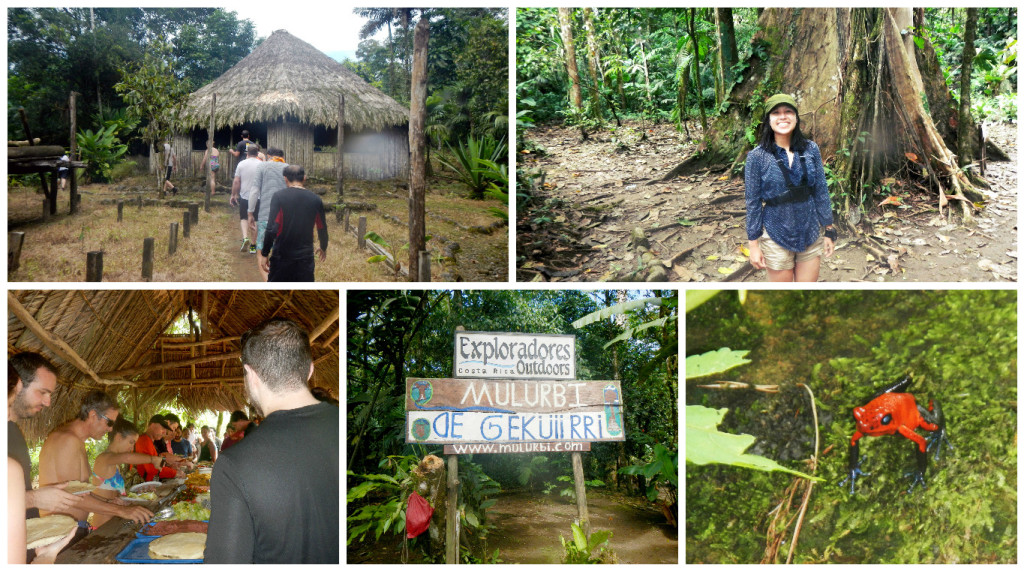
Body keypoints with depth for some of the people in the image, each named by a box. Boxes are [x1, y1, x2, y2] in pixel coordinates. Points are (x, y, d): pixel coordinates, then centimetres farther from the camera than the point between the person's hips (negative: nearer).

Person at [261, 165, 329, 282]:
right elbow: (322, 229, 10)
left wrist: (265, 254, -6)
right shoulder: (315, 200, 0)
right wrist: (323, 248, 29)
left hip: (281, 256, -2)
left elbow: (271, 229, -15)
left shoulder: (279, 197, -8)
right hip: (306, 257, 2)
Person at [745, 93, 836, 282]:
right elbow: (753, 203, -6)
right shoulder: (757, 157, -10)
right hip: (777, 237, -3)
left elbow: (821, 192, 5)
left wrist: (829, 230, 6)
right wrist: (753, 244, -5)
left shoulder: (811, 149, -3)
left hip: (811, 236, 3)